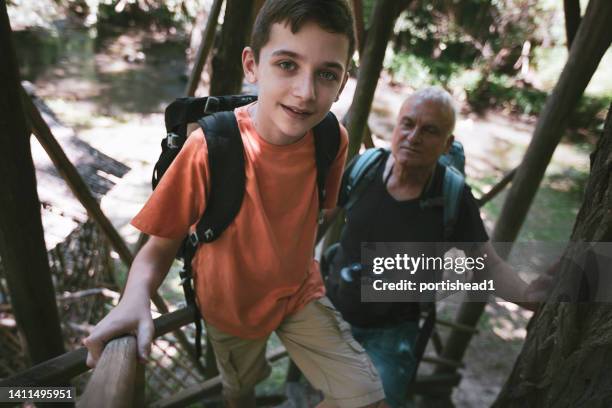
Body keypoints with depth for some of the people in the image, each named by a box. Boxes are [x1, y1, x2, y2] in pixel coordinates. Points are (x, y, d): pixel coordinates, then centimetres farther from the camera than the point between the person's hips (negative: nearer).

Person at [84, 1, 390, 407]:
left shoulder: (334, 141, -19)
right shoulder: (210, 147, -30)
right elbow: (161, 245, -22)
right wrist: (135, 300, -40)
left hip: (300, 290, 2)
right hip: (230, 303, -1)